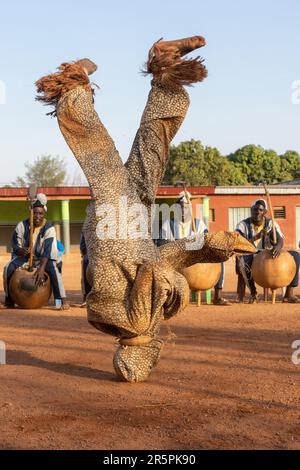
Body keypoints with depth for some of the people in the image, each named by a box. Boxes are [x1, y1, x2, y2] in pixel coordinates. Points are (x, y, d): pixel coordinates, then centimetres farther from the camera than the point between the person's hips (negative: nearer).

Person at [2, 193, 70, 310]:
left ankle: (62, 300, -32)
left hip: (43, 258, -2)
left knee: (53, 268, -34)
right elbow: (15, 246, -8)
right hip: (25, 257, 2)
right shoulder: (22, 226, -9)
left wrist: (41, 269, -40)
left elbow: (47, 251, -27)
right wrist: (21, 250, -35)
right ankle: (9, 299, -10)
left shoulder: (49, 228, -16)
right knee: (8, 268, -25)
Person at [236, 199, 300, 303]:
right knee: (241, 259, -39)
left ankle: (289, 294, -17)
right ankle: (253, 293, -21)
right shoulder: (243, 225, -4)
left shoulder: (271, 224, 2)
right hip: (251, 261, -2)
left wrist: (278, 246, -40)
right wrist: (256, 237, -32)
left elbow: (280, 239, -14)